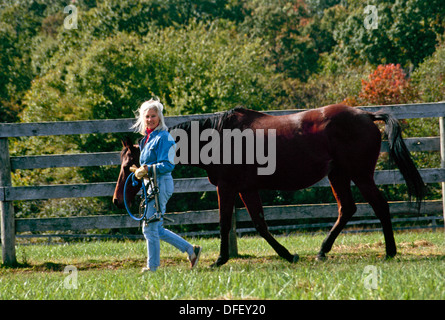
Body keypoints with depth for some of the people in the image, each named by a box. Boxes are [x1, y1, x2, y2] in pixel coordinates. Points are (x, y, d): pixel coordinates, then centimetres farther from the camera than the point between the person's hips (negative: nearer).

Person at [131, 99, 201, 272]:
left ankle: (152, 266, 2)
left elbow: (167, 165, -17)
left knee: (150, 227, -6)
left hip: (161, 184, -10)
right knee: (157, 229, 12)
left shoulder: (163, 138, -11)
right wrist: (140, 170, 11)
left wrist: (148, 169, -26)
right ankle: (191, 250, 20)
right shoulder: (147, 138, 17)